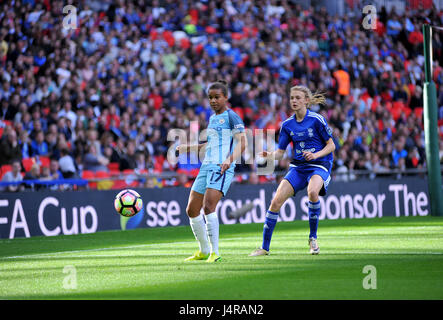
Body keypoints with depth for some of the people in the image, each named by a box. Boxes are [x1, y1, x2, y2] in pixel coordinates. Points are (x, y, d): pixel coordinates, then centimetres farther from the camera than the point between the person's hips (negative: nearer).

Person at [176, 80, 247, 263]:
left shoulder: (231, 117, -4)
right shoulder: (212, 118, 21)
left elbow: (242, 143, -14)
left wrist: (229, 159, -28)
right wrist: (188, 148, 29)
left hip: (222, 168, -9)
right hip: (206, 166, 9)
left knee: (208, 207, -24)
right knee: (192, 210, 8)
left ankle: (215, 253, -18)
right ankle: (204, 251, 23)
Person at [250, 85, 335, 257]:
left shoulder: (316, 120, -8)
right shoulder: (287, 125, 6)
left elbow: (331, 146, -4)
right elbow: (280, 152, 7)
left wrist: (316, 155, -20)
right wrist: (269, 155, -14)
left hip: (319, 165, -5)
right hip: (297, 167, 5)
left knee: (312, 191, -37)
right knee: (276, 201, -11)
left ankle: (313, 238, -16)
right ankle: (264, 247, 0)